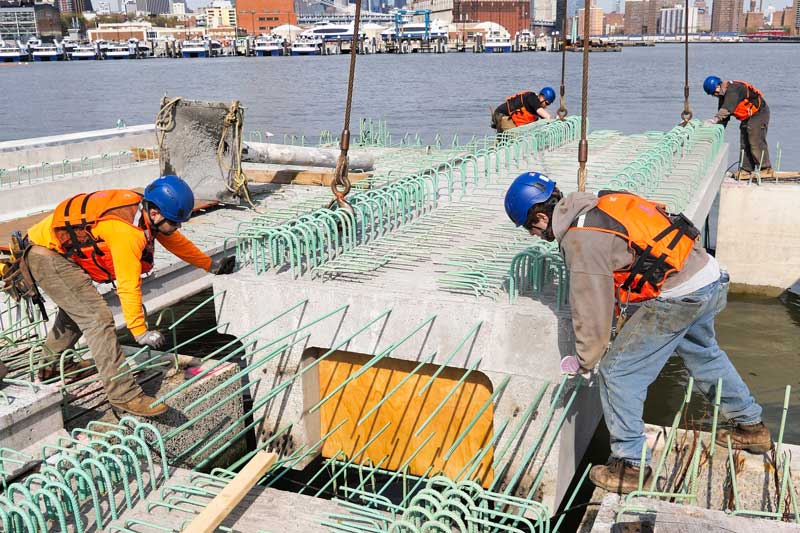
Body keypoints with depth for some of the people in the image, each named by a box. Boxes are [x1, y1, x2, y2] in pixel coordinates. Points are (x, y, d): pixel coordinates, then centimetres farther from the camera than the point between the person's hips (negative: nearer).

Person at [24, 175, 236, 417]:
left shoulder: (147, 212, -3)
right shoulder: (127, 232, -30)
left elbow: (176, 241, 13)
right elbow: (128, 286, -29)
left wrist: (211, 265, 22)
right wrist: (140, 332, -24)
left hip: (59, 250, 11)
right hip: (48, 256, -11)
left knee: (75, 308, 29)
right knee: (98, 319, -16)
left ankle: (51, 365, 50)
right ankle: (124, 395, -13)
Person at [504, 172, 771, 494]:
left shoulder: (581, 240, -17)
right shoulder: (597, 206, 9)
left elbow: (591, 311, -11)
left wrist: (585, 363, 4)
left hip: (677, 296, -10)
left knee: (618, 372, 0)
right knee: (703, 354, 32)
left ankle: (630, 465, 10)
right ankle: (751, 427, 50)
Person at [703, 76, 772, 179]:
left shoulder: (733, 89, -25)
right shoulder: (723, 95, 7)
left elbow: (727, 109, -35)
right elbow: (722, 115, 9)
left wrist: (713, 120, -39)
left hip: (759, 113, -10)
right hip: (747, 117, 10)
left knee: (756, 142, -13)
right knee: (744, 144, 6)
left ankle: (766, 169, -7)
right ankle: (746, 170, 9)